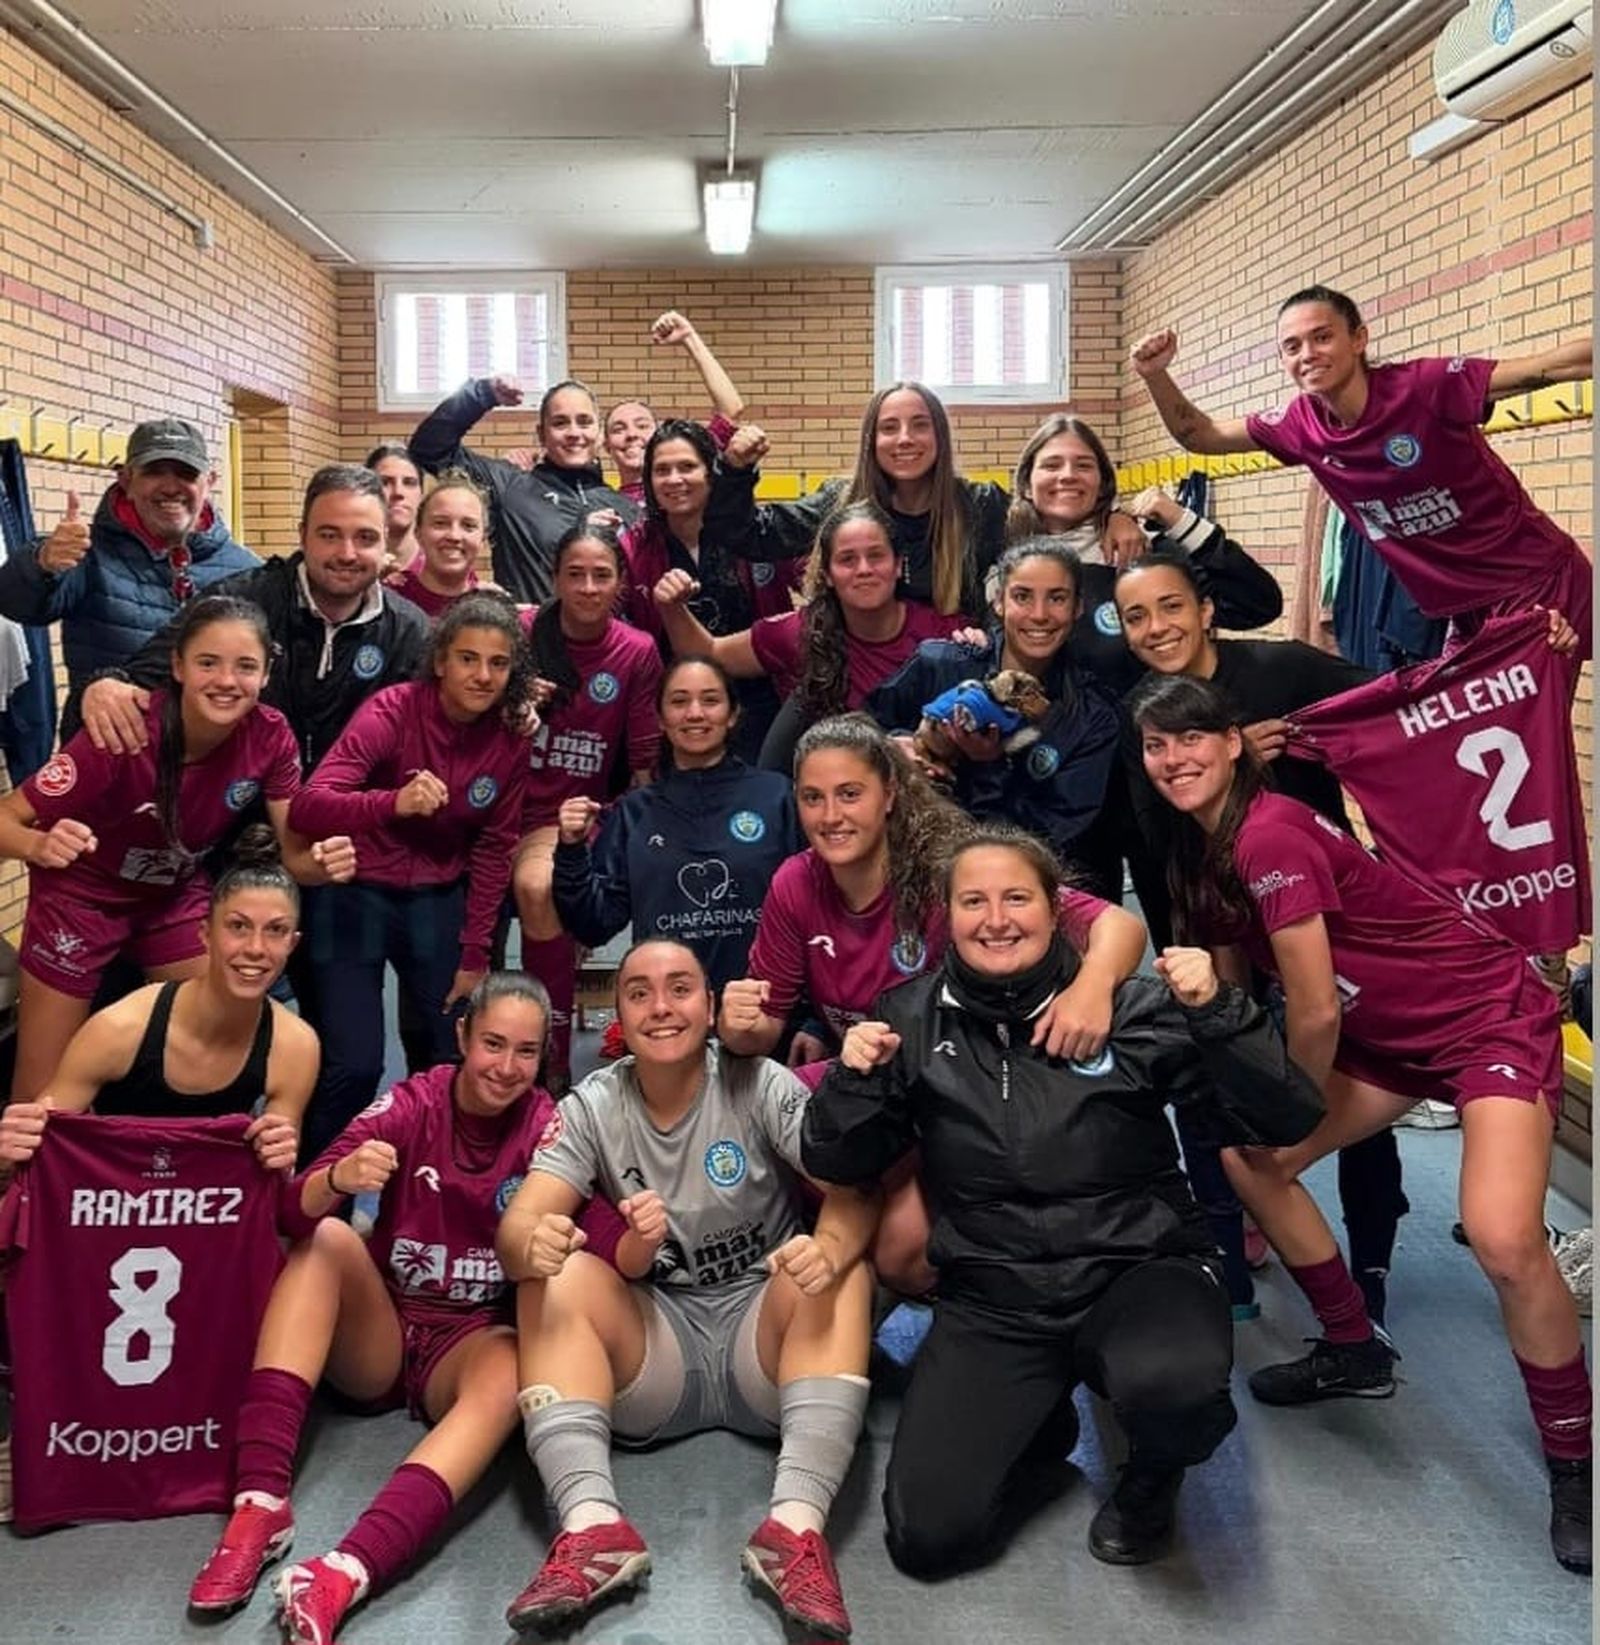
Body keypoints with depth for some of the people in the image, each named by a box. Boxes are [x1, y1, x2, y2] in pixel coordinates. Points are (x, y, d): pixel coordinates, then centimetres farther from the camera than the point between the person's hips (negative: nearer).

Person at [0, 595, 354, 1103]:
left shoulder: (269, 735, -21)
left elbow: (295, 851, -14)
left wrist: (324, 861, -37)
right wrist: (41, 846, -49)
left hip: (176, 892, 4)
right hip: (83, 893, -3)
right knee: (43, 1094, 4)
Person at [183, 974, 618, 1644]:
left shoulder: (549, 1126, -6)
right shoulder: (410, 1104, -6)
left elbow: (600, 1238, -17)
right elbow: (299, 1208, -18)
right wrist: (338, 1178, -41)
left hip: (471, 1343, -1)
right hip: (378, 1339, 1)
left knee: (511, 1372, -33)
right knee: (329, 1236, -24)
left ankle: (346, 1573, -50)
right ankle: (260, 1505, -34)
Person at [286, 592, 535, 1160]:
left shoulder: (509, 737, -6)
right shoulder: (391, 712, -19)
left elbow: (495, 847, 3)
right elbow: (306, 805, -30)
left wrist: (476, 953, 0)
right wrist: (393, 803, -48)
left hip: (437, 900, 4)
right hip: (357, 891, -4)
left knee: (450, 1062, 7)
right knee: (354, 1066, -10)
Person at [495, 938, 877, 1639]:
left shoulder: (759, 1084, -7)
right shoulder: (592, 1107, -2)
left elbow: (852, 1188, -15)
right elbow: (518, 1224, -13)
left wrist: (829, 1246, -40)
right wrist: (533, 1245, -40)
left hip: (761, 1343, -1)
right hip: (652, 1348, 2)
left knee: (840, 1270, -29)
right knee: (553, 1277, -23)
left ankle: (795, 1526, -36)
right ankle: (593, 1527, -34)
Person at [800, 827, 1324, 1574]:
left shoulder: (1130, 1006, -6)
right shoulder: (912, 1018, 1)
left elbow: (1287, 1120, -9)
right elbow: (838, 1166, 6)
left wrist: (1217, 1014, -24)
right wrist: (853, 1080, -14)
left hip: (1139, 1272, -2)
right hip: (993, 1303, 2)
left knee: (1169, 1384, -36)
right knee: (928, 1538, -10)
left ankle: (1152, 1474, 4)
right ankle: (1035, 1420, 22)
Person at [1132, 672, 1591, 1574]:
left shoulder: (1269, 834, -25)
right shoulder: (1203, 848, 3)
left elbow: (1314, 1010, -20)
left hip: (1490, 1016, -9)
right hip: (1388, 1033, 9)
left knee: (1504, 1239, -26)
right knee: (1249, 1154, 7)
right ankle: (1357, 1352, 24)